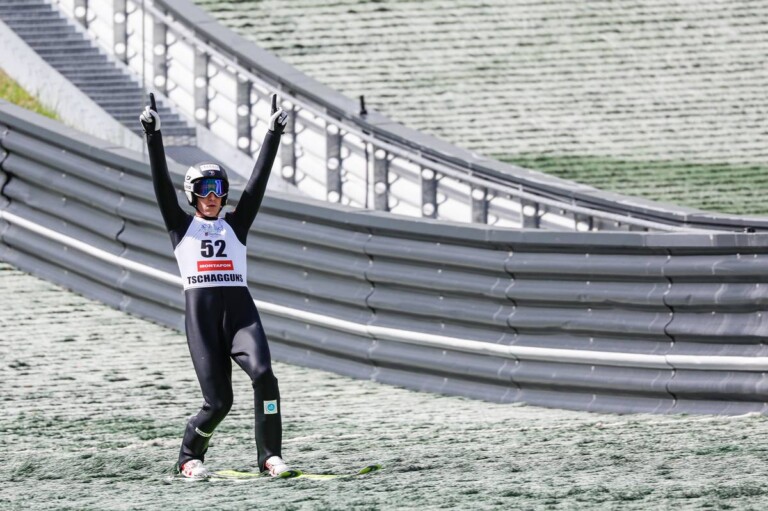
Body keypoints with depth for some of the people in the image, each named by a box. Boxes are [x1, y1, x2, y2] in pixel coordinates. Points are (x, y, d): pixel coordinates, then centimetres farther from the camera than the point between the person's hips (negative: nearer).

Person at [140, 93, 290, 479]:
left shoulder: (235, 225, 18)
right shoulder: (181, 226, 14)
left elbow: (259, 179, 14)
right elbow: (161, 182, 5)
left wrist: (274, 134, 8)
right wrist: (153, 134, -4)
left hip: (240, 309, 2)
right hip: (200, 312, -2)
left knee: (262, 373, -23)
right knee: (218, 400, -9)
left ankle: (270, 455, -16)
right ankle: (189, 457, 16)